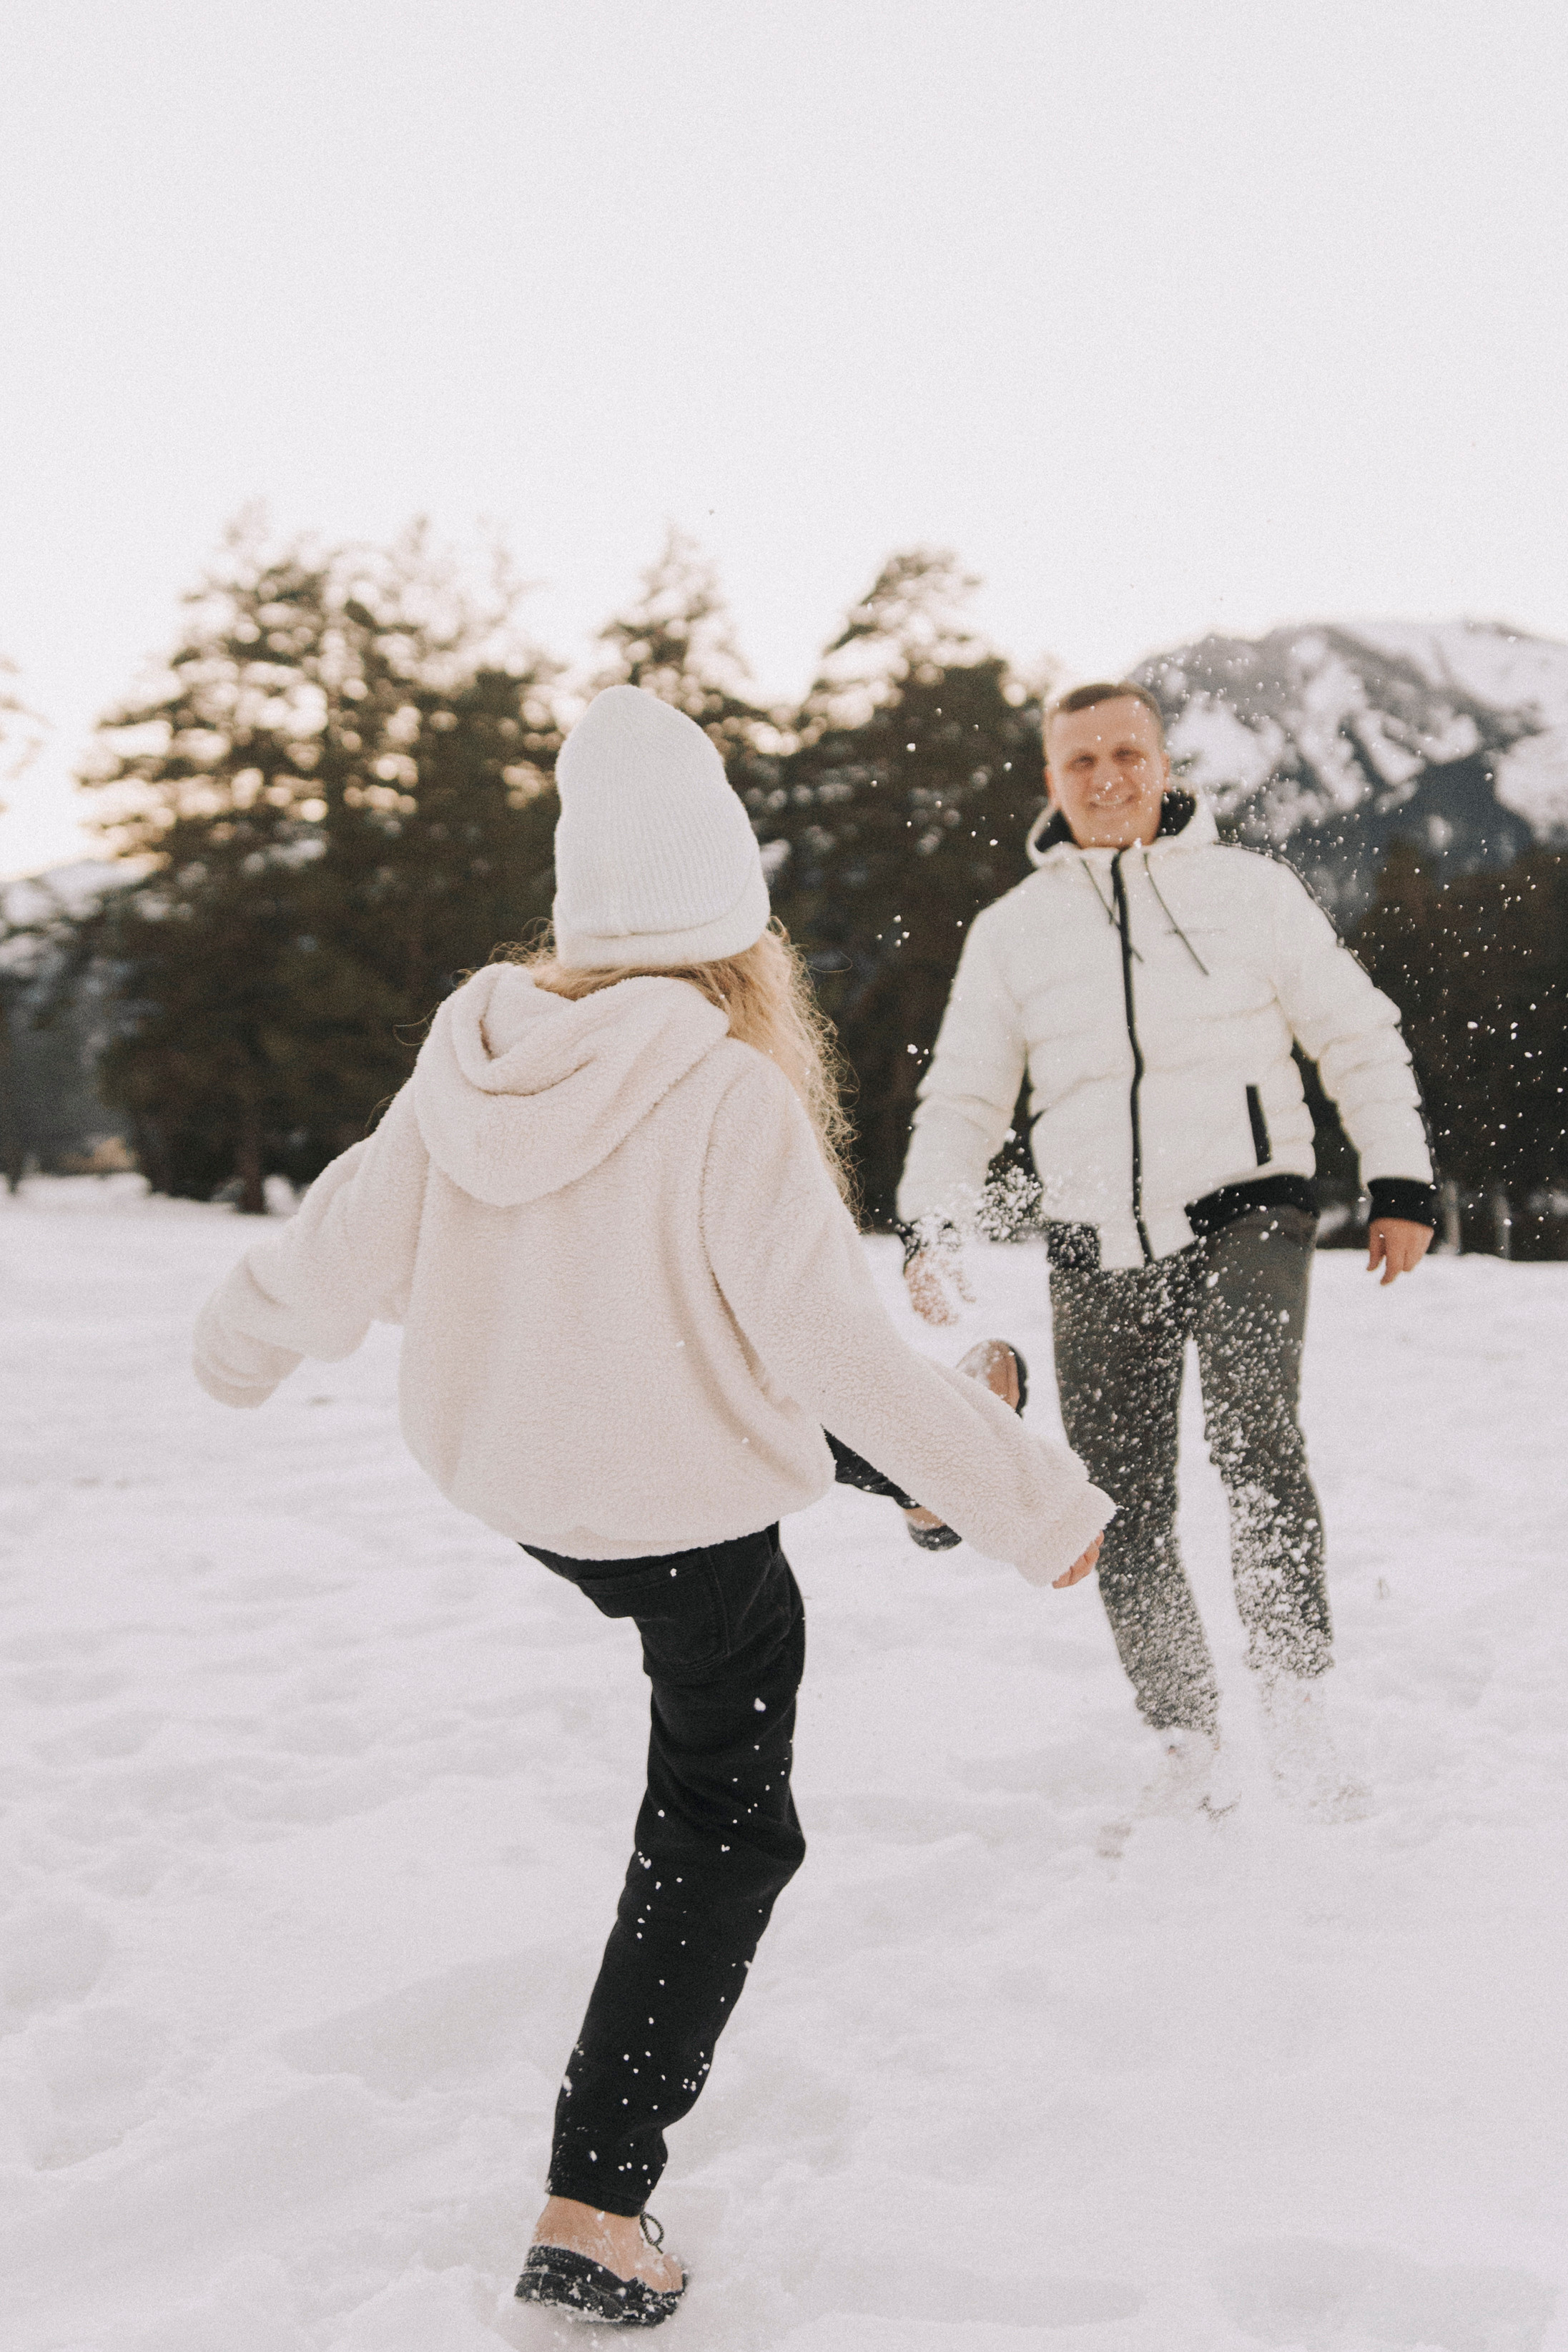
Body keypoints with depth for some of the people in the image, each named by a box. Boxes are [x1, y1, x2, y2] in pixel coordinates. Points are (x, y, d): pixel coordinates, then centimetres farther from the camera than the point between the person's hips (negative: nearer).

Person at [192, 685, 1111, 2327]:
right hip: (689, 1523, -6)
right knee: (718, 1838, 12)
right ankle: (594, 2215, 12)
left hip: (503, 1469, 6)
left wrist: (242, 1337, 20)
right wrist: (1040, 1508, -19)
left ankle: (927, 1458, 63)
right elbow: (844, 1350, -28)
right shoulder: (734, 1098, -28)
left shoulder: (475, 1050, -12)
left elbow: (352, 1240, -1)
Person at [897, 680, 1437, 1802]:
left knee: (1254, 1428, -28)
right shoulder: (1011, 929, 10)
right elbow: (963, 1100, 13)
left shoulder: (1250, 888, 5)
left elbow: (1361, 1040, 12)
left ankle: (1298, 1689, -17)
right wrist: (932, 1228, -2)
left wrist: (1402, 1187, 5)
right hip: (1098, 1247, 3)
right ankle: (1189, 1745, 18)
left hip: (1246, 1213, -2)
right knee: (1125, 1513, 3)